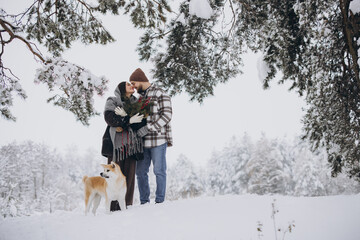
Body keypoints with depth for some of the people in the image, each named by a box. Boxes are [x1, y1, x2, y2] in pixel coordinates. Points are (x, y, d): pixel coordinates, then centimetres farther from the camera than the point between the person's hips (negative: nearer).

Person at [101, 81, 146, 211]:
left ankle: (127, 205, 1)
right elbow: (109, 118, -8)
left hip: (131, 143, 4)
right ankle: (113, 207, -5)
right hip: (116, 142, -3)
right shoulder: (112, 101, 11)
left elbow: (142, 122, 4)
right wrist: (128, 120, -14)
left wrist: (124, 117, -8)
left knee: (129, 175, -2)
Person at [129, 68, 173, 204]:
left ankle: (160, 200, 8)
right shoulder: (140, 97, 18)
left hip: (158, 140, -8)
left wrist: (148, 128, -18)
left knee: (159, 171, -2)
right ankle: (144, 201, 18)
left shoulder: (160, 94, -6)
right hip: (143, 141, 8)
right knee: (140, 171, 9)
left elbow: (167, 115, -14)